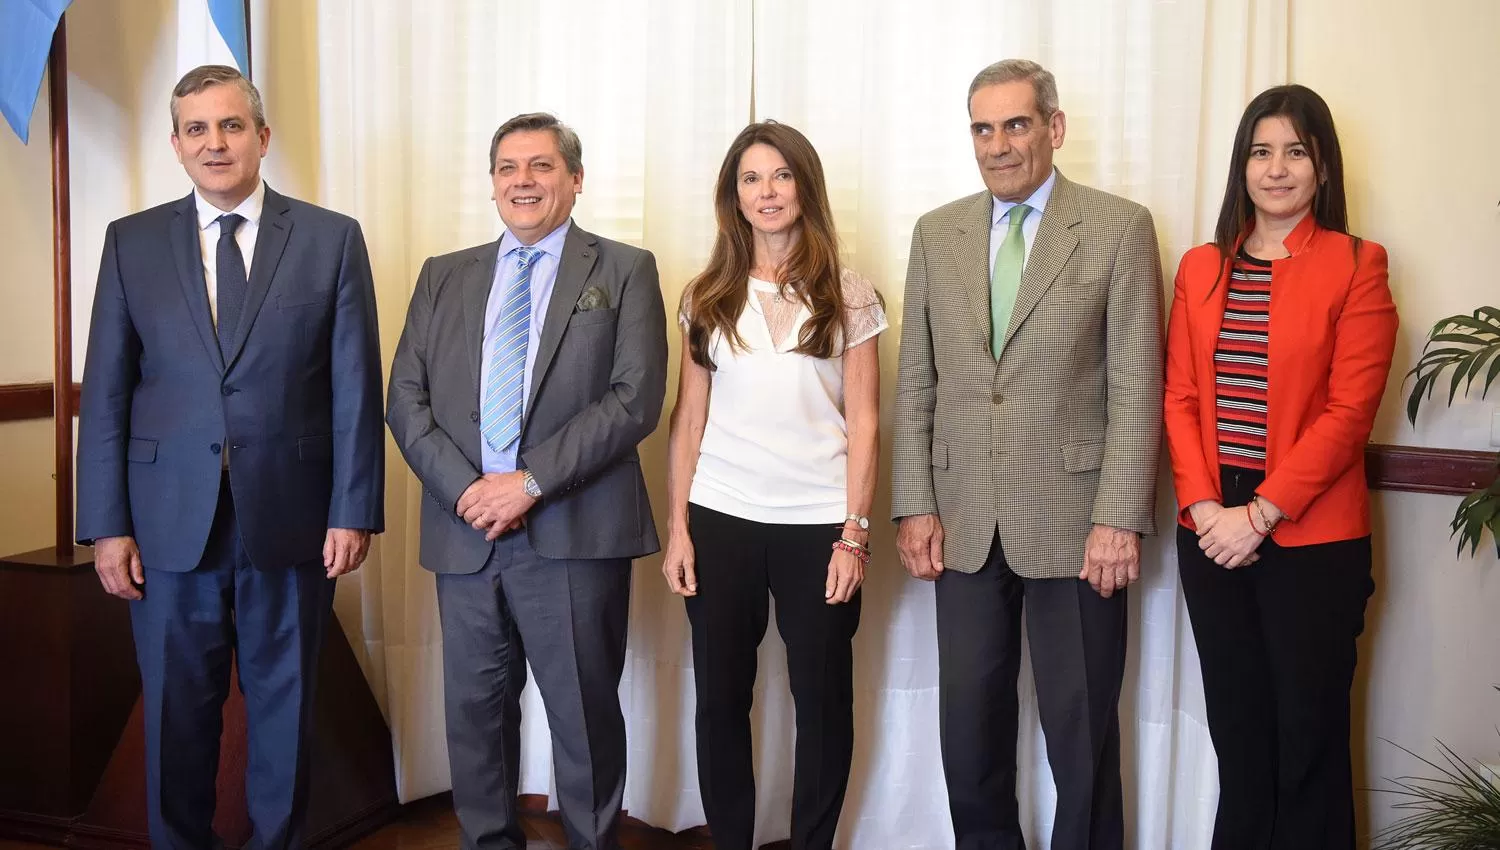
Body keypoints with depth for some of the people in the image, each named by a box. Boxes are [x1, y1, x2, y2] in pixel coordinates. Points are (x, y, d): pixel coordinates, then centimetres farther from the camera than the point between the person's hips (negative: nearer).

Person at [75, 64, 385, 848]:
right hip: (170, 520, 1)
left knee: (283, 704, 11)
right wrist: (106, 523, -2)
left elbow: (355, 386, -1)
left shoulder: (332, 239, 1)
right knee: (176, 707, 11)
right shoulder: (132, 242, 5)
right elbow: (106, 391, 3)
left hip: (291, 517, -1)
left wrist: (354, 510, -5)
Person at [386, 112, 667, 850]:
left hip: (576, 533, -3)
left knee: (585, 716, 4)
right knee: (475, 711, 12)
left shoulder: (625, 272, 4)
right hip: (467, 532, 4)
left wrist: (532, 481, -14)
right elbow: (406, 399, 7)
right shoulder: (443, 277, 14)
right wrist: (465, 487, -9)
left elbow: (636, 397, -7)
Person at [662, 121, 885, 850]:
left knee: (823, 701, 7)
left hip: (816, 523, -1)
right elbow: (689, 419, 6)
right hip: (720, 519, 2)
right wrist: (677, 527, 1)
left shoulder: (848, 296, 2)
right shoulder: (708, 297, 7)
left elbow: (863, 424, 0)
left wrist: (854, 533, -7)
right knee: (720, 698, 7)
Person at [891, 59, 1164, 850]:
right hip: (964, 520, 4)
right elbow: (915, 383, 9)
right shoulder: (936, 233, 9)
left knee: (1081, 727, 8)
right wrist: (915, 505, 2)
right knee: (970, 723, 12)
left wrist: (1120, 517, -12)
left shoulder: (1119, 227, -2)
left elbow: (1136, 388, -6)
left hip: (1072, 520, -3)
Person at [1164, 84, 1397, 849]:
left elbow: (1349, 411, -11)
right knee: (1235, 725, 13)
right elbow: (1180, 397, 5)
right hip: (1211, 530, 4)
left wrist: (1260, 513, -15)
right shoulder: (1200, 268, 9)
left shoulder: (1357, 265, -4)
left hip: (1312, 538, -4)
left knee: (1308, 729, 6)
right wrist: (1203, 505, -8)